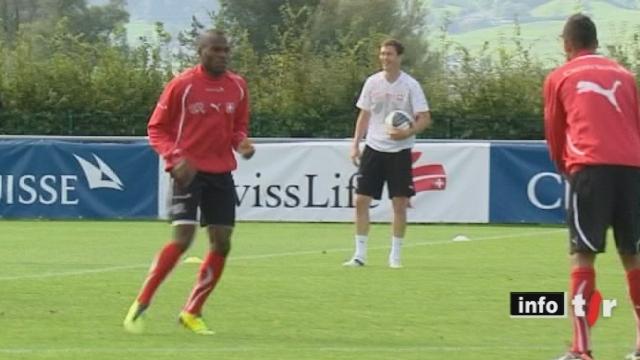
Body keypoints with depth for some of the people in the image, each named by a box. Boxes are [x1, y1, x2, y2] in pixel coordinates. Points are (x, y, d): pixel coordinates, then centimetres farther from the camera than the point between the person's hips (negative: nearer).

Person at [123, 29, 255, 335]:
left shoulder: (237, 86, 6)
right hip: (189, 170, -5)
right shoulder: (182, 85, -8)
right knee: (182, 238, -18)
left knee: (222, 243, 1)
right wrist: (176, 157, -18)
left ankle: (192, 313, 15)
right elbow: (156, 129, -2)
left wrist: (242, 143, -4)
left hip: (221, 172, 6)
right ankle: (141, 305, -5)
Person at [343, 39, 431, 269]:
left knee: (399, 204, -3)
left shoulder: (410, 85, -7)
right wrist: (355, 144, 7)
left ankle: (395, 255, 9)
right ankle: (360, 254, 4)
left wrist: (407, 133, -25)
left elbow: (425, 119, -9)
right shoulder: (372, 83, 4)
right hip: (373, 148, 3)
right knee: (361, 200, -3)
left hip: (399, 151, -3)